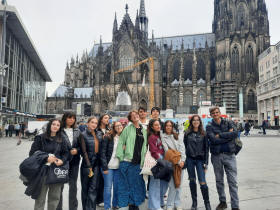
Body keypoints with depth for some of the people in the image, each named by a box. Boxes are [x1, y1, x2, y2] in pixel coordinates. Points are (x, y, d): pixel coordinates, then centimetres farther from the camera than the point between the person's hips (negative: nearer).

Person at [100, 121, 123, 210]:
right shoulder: (108, 137, -6)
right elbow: (103, 153, -7)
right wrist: (105, 167, -11)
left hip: (119, 167, 3)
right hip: (109, 166, -3)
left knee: (117, 187, 10)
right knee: (108, 187, 3)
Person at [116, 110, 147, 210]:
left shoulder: (144, 130, 12)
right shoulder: (128, 129, -2)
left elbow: (144, 146, 15)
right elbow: (121, 142, -5)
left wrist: (143, 159, 8)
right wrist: (120, 157, -11)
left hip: (138, 162, 4)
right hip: (127, 161, -4)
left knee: (137, 184, 12)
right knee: (125, 184, 5)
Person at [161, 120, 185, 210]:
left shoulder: (176, 136, 14)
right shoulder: (163, 137, 1)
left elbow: (182, 148, 4)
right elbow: (167, 150, -7)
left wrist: (182, 160, -9)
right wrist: (177, 161, -12)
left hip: (180, 162, 4)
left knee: (179, 184, 7)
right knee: (173, 185, -8)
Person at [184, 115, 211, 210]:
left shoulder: (203, 134, 3)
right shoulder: (187, 133, 5)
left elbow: (206, 148, 3)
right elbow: (185, 146, 6)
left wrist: (206, 163, -3)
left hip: (200, 159, -1)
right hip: (190, 159, 1)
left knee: (202, 182, -6)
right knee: (192, 181, 9)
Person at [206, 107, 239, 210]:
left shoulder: (229, 123, 4)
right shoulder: (209, 126, 0)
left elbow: (235, 133, -15)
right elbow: (213, 140, -15)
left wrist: (220, 135, -14)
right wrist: (228, 135, -11)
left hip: (229, 155, 0)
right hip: (216, 156, 1)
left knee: (233, 181, 0)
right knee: (219, 181, 14)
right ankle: (222, 202, 31)